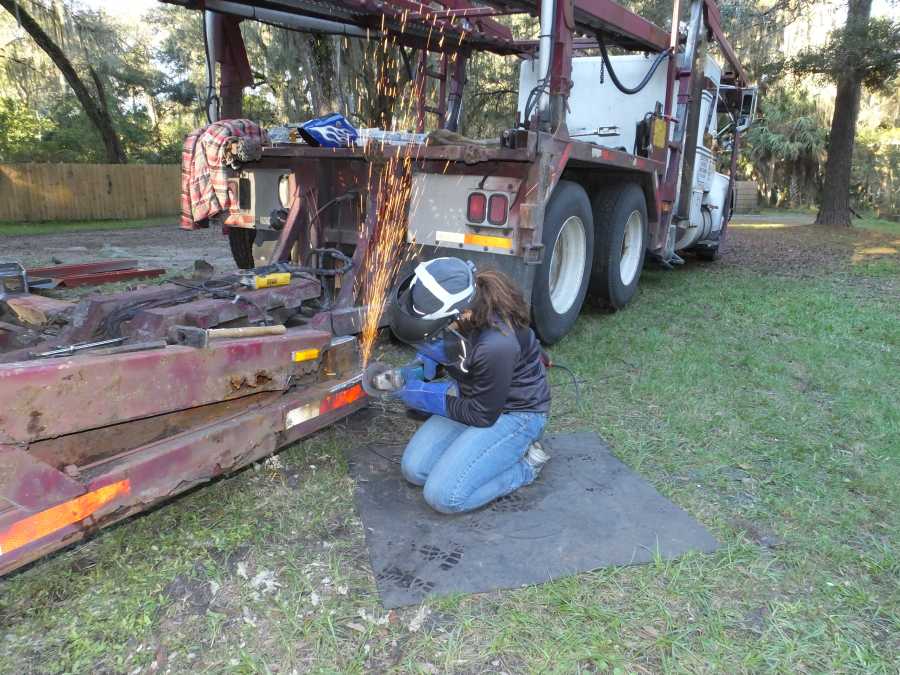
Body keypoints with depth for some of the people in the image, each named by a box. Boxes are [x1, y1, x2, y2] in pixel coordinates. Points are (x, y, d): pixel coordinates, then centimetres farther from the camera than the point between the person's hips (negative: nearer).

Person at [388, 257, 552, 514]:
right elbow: (440, 350, 10)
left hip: (515, 412, -7)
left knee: (444, 495, -15)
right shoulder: (450, 310, -16)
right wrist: (420, 370, -9)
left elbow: (483, 415, -22)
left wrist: (427, 397, -14)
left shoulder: (496, 345, -37)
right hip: (473, 397, 8)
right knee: (414, 469, -1)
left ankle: (525, 464, 3)